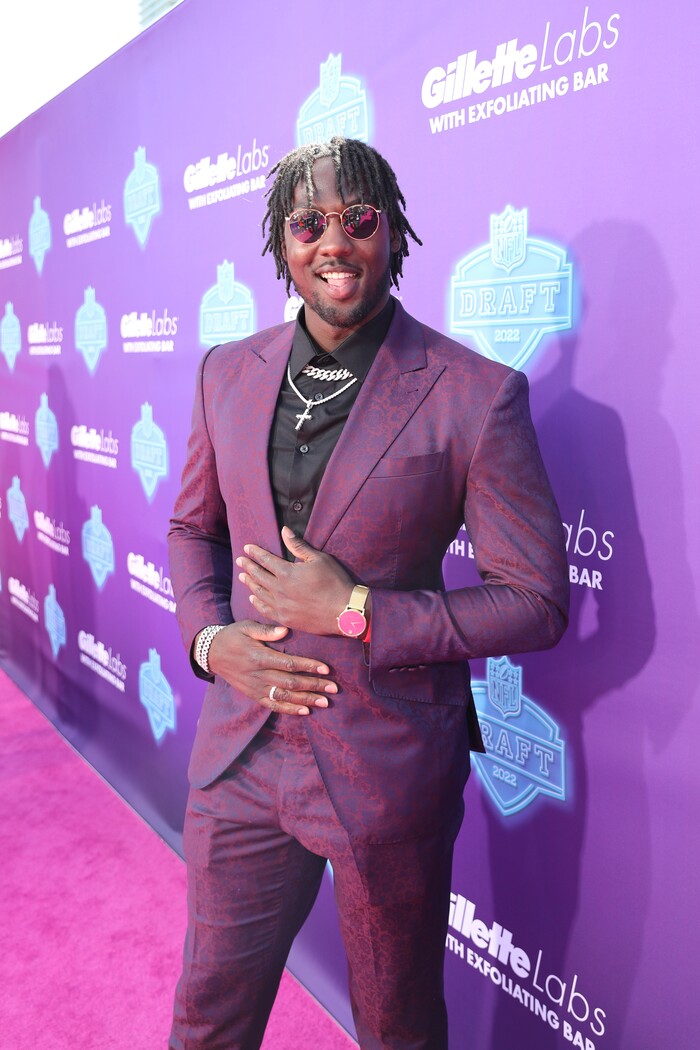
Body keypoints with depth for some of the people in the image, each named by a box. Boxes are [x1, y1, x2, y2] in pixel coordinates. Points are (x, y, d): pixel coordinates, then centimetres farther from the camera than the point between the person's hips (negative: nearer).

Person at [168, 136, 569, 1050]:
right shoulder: (227, 374, 2)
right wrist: (209, 638, -6)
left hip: (390, 770, -3)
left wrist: (356, 613, -19)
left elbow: (536, 601, -11)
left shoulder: (479, 395, -14)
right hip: (240, 759, 4)